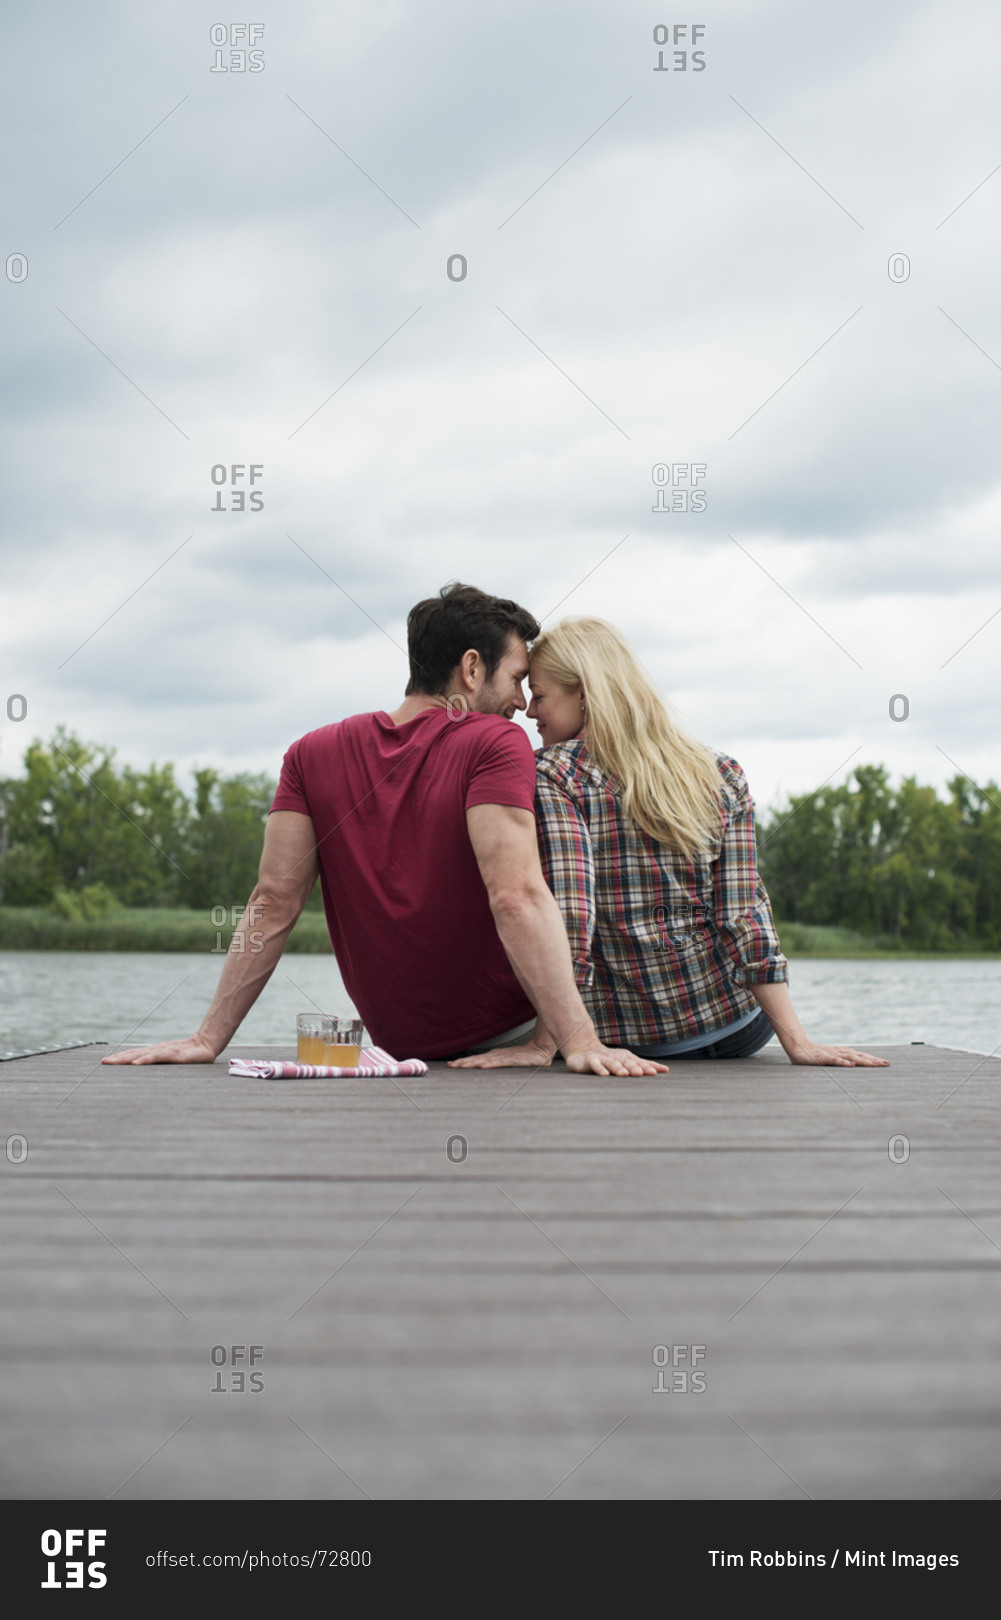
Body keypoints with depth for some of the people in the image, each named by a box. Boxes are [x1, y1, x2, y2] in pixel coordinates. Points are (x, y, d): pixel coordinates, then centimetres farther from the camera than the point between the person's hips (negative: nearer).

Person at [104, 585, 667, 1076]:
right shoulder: (497, 743, -16)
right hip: (508, 1032, -5)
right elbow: (516, 897, -29)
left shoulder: (313, 755, -1)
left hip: (398, 1043, 6)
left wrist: (209, 1039, -7)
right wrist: (580, 1042, -34)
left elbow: (274, 903, -7)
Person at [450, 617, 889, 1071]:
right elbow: (746, 919, -7)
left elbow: (566, 916, -21)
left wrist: (543, 1043, -20)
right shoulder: (723, 775, 0)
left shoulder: (553, 775, -11)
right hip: (734, 1028, 2)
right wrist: (796, 1041, -9)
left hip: (620, 1035, -2)